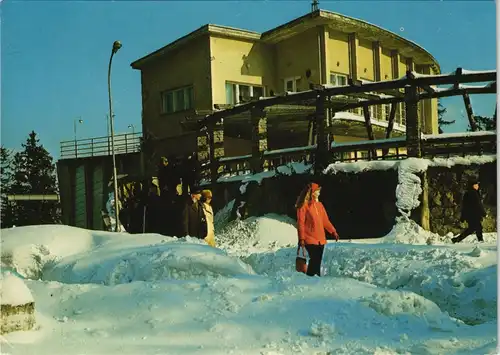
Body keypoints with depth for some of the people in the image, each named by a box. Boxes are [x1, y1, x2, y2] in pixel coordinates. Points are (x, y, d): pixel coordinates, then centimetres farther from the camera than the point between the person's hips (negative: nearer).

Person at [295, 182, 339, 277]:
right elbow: (301, 223, -10)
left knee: (318, 261, 8)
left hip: (321, 239, 6)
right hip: (310, 239, -6)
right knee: (314, 260, -12)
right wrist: (301, 239, -15)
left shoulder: (319, 204, 12)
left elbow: (325, 220, 17)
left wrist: (333, 232, 11)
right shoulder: (304, 205, -8)